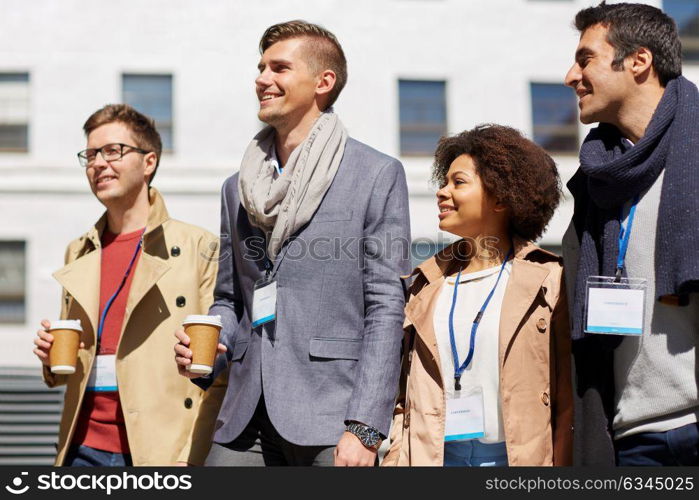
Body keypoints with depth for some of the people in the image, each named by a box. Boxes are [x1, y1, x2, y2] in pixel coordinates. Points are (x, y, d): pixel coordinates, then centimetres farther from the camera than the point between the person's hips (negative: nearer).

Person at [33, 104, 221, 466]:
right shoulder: (78, 254, 16)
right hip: (85, 449, 5)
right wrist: (52, 359, 2)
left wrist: (192, 454, -11)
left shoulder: (197, 247, -2)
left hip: (160, 449, -5)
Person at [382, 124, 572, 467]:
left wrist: (560, 464, -8)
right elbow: (405, 395, 13)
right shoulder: (430, 282, 13)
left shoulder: (548, 280, -1)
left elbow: (569, 400, -2)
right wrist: (395, 460, 5)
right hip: (435, 455, 4)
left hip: (515, 455, -3)